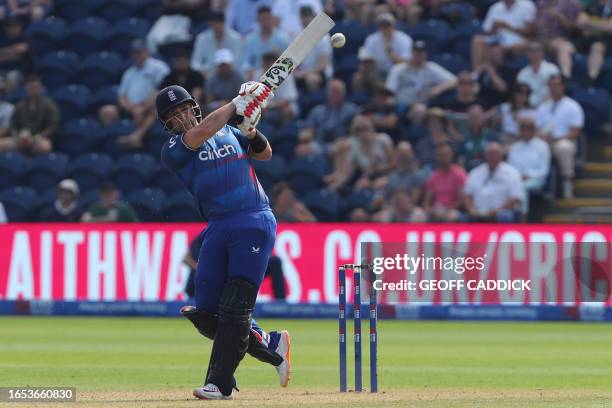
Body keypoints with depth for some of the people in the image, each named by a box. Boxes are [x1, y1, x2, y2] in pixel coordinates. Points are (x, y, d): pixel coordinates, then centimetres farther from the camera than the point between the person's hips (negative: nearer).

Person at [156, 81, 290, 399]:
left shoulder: (228, 132, 17)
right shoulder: (173, 150, 5)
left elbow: (264, 153, 22)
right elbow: (203, 131, -12)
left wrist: (250, 129, 3)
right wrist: (237, 104, -10)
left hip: (255, 223, -2)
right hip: (218, 228, 2)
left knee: (234, 309, -12)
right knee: (206, 315, -1)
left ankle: (219, 383, -9)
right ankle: (272, 349, 18)